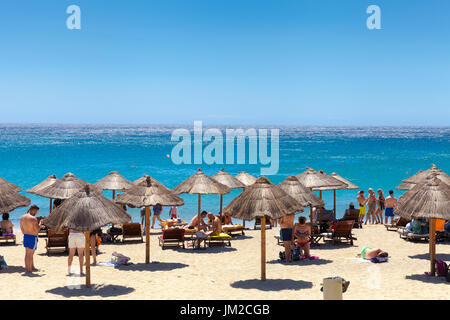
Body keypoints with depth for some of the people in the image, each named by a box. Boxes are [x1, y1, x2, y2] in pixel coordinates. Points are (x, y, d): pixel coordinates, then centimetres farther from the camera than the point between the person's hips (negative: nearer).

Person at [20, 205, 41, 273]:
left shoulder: (22, 217, 4)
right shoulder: (33, 218, -21)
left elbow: (22, 228, 13)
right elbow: (37, 229, -20)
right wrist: (40, 223, -3)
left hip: (25, 236, 8)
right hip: (33, 237, -8)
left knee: (27, 254, 15)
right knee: (30, 254, 1)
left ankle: (32, 267, 28)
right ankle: (28, 270, 6)